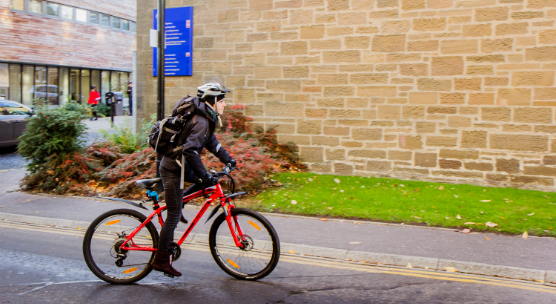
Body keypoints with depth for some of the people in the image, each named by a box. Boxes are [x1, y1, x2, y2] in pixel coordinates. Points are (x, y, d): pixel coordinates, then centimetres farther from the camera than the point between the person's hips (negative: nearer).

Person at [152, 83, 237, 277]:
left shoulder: (205, 119, 9)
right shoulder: (201, 122, -22)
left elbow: (211, 142, 22)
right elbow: (190, 150, -32)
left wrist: (227, 159, 16)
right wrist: (205, 176, -32)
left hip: (180, 165, 9)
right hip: (173, 168, -9)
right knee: (174, 216, -2)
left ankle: (175, 202, 17)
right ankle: (161, 260, 8)